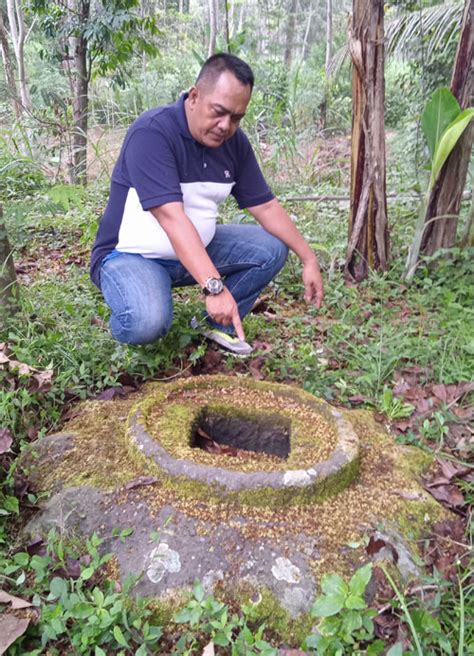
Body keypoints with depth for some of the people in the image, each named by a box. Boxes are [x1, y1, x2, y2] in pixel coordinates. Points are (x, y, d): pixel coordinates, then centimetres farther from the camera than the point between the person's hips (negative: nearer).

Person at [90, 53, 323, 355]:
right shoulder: (152, 131, -24)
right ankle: (129, 323, 2)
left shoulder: (234, 142, -2)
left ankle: (217, 325, 7)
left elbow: (266, 206, 3)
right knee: (148, 322, -36)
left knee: (272, 249, -5)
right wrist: (214, 286, -41)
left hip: (197, 249, 7)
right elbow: (171, 217, -33)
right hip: (131, 255, -6)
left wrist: (309, 258, -3)